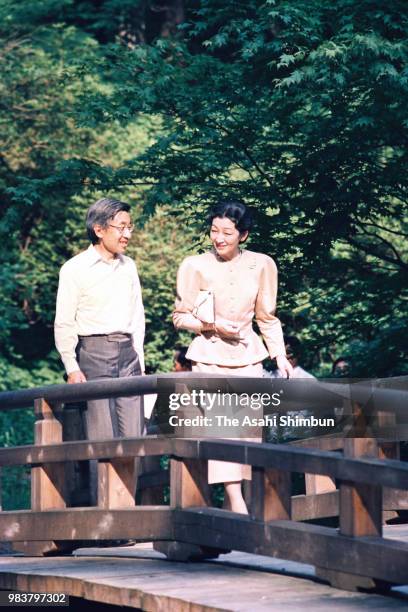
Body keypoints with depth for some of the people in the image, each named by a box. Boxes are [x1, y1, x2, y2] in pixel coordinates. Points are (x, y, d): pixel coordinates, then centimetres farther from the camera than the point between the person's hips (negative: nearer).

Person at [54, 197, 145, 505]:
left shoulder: (129, 266, 13)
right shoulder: (75, 269, -3)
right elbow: (64, 322, -2)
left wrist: (139, 359, 13)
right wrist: (72, 367, -8)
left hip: (127, 353, 5)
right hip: (93, 352, -5)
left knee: (134, 433, -1)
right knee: (102, 436, -8)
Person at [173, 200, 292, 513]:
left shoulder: (261, 265, 3)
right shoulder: (195, 266, -4)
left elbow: (267, 317, 12)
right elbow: (181, 316, 3)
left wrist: (280, 355, 5)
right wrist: (212, 325, -13)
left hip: (248, 356, 3)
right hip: (210, 357, -3)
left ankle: (233, 500, 11)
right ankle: (236, 502, -23)